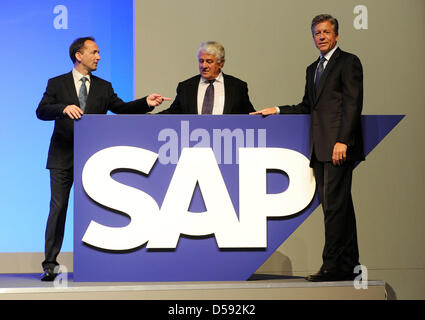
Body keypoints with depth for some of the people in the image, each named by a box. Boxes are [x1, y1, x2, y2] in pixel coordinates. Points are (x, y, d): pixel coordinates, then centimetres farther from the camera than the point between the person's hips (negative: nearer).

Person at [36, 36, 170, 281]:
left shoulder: (104, 87, 12)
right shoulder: (57, 84, 5)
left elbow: (122, 108, 1)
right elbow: (42, 111, -7)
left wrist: (146, 103, -15)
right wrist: (64, 108, -26)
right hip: (63, 158, -2)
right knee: (58, 208, -3)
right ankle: (50, 264, 1)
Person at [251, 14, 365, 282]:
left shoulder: (348, 62, -2)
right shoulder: (313, 69, 23)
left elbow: (353, 103, -10)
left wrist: (342, 140, -18)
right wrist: (277, 110, 15)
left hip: (339, 147, -8)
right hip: (320, 149, 8)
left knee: (335, 204, -11)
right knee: (336, 206, 8)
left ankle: (333, 265, -11)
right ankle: (349, 264, 11)